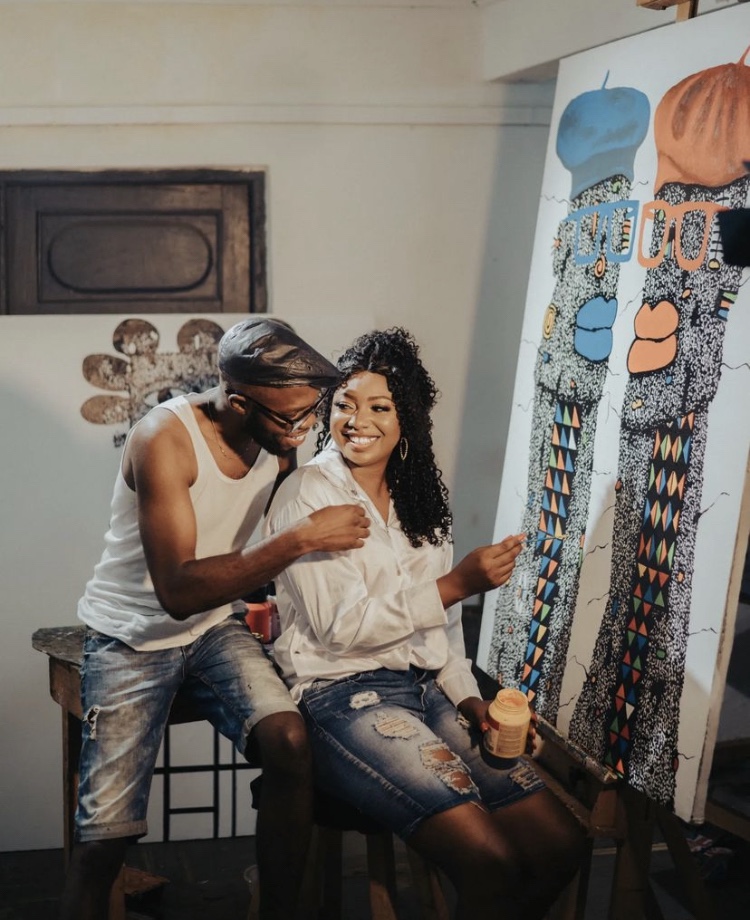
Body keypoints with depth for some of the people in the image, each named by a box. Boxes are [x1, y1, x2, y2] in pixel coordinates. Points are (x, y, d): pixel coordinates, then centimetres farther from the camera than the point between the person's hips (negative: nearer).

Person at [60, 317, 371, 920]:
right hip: (133, 639, -4)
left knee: (290, 740, -24)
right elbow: (178, 589, -30)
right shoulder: (165, 438, -24)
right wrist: (302, 539, -33)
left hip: (216, 628, 4)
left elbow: (283, 530, 16)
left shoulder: (281, 439, -5)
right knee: (104, 837, -13)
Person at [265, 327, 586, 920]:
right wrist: (457, 584, -18)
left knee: (560, 844, -6)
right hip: (341, 692, -7)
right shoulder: (310, 494, -8)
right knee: (492, 861, -23)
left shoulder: (419, 495, 13)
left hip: (427, 686, 7)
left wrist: (467, 695, 2)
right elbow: (340, 626, -14)